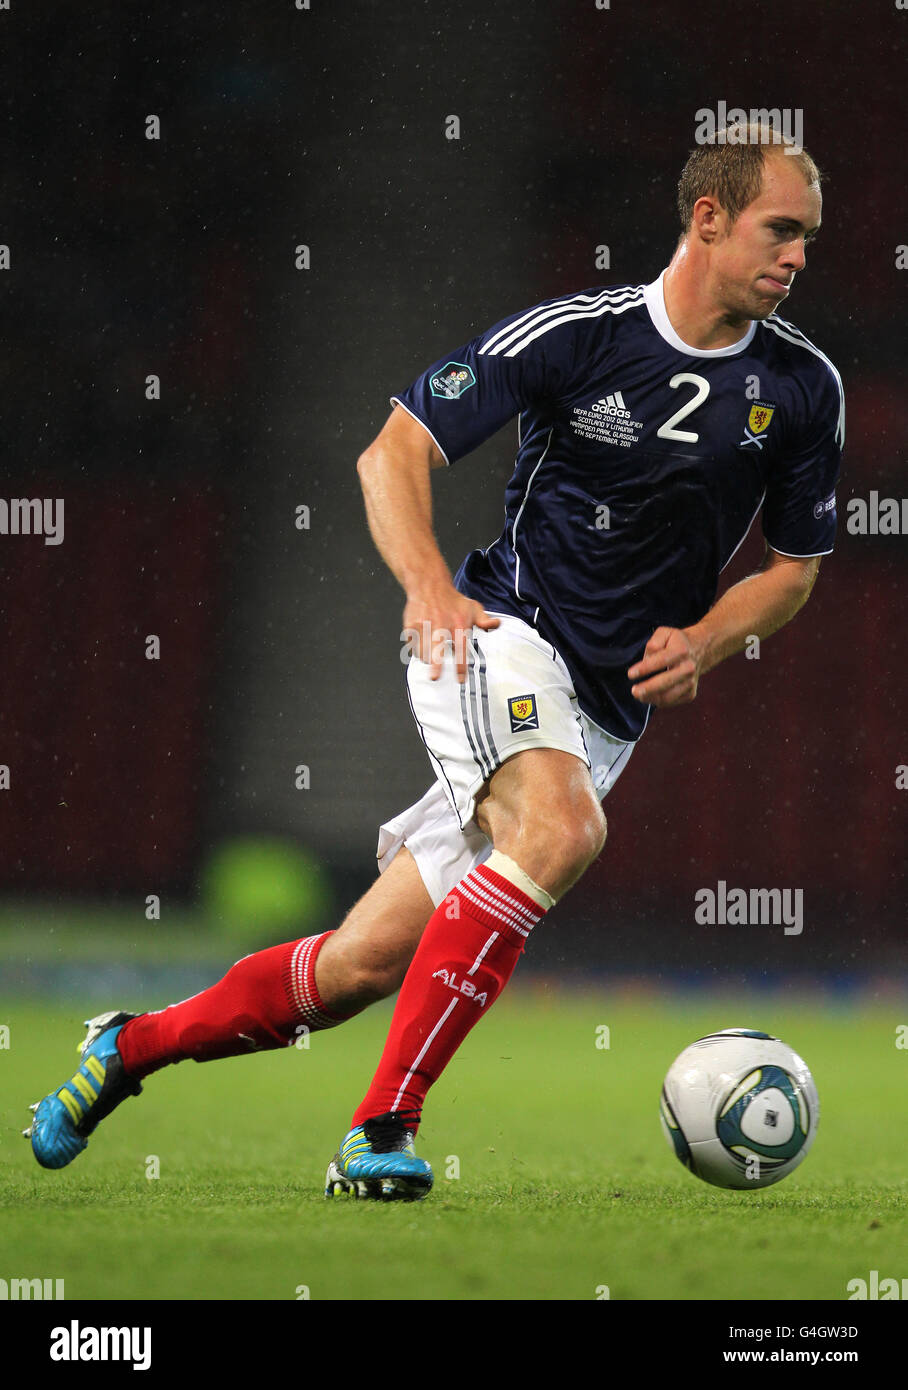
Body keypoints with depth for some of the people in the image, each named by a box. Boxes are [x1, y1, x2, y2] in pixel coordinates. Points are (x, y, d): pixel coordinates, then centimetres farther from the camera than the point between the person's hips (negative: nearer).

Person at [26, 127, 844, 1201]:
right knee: (561, 828, -36)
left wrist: (702, 640, -5)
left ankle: (135, 1045, 24)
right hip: (500, 632, -5)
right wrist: (428, 583, -21)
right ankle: (382, 1129, -31)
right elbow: (393, 450, -5)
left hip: (607, 707, 5)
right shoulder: (573, 333, -10)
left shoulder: (804, 388, 2)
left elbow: (794, 568, 14)